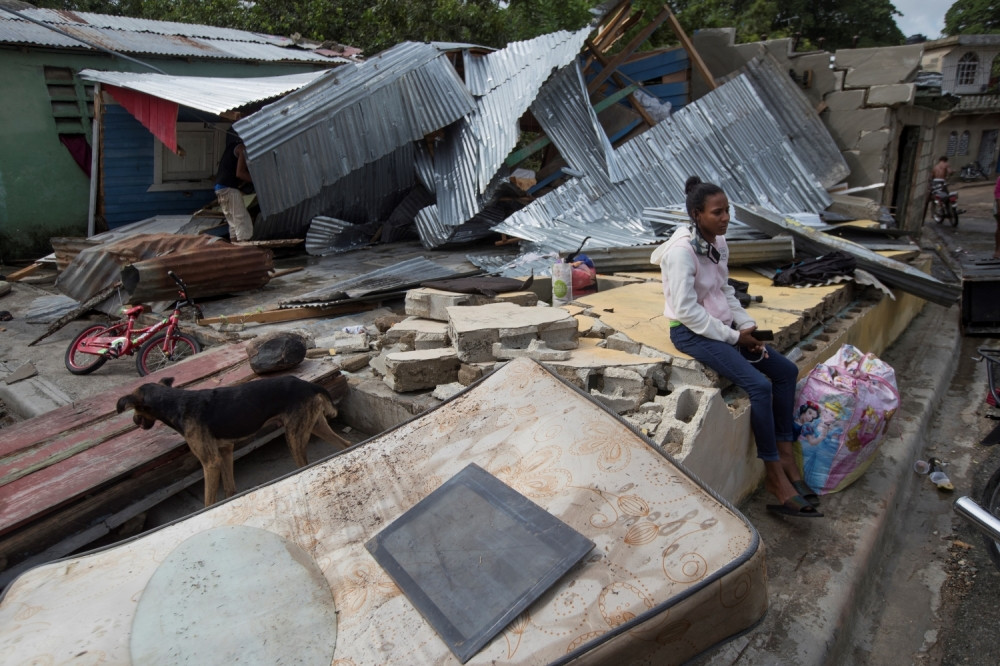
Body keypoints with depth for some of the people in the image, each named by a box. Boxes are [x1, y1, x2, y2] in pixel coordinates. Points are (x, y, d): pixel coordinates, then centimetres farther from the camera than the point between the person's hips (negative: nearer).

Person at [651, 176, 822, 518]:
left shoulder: (719, 242, 5)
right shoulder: (682, 251, -21)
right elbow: (687, 310, -23)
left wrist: (747, 325, 1)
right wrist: (733, 337, -17)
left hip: (722, 325, 9)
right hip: (692, 333, -9)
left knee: (786, 370, 2)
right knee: (758, 385, -21)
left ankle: (785, 454, 9)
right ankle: (774, 474, -6)